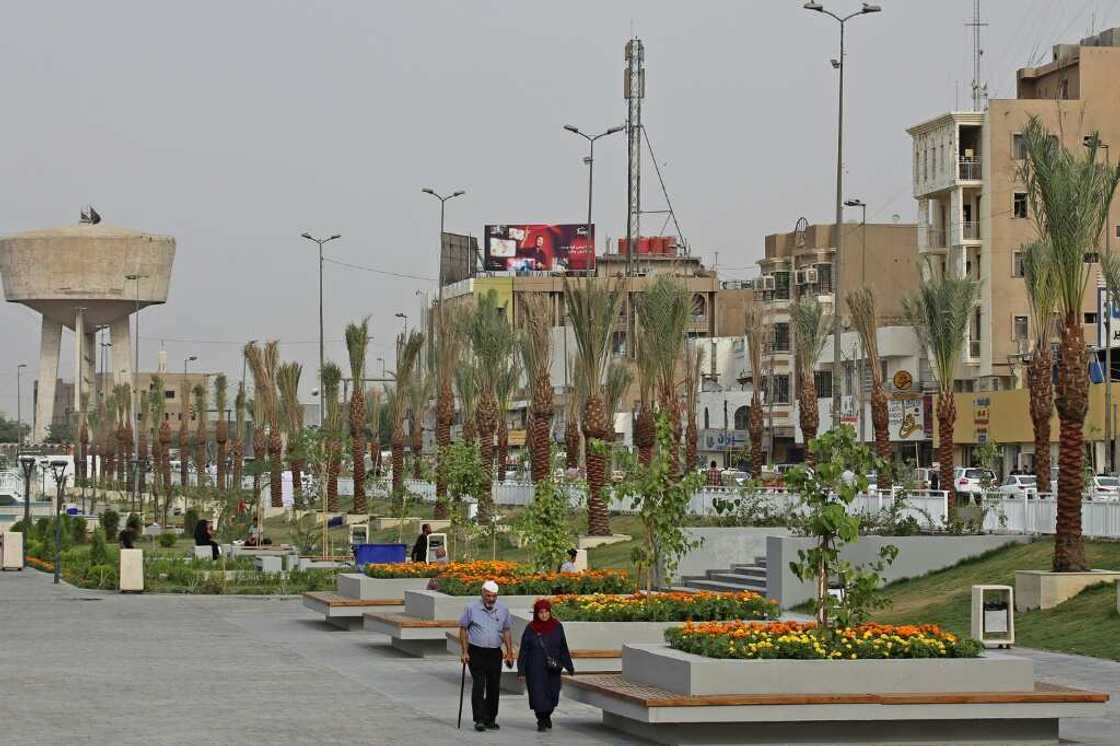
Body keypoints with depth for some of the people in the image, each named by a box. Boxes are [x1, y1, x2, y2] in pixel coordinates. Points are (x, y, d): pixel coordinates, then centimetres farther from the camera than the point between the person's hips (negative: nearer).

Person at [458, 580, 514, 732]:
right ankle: (479, 720, -12)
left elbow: (506, 632, 12)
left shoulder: (503, 609, 5)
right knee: (478, 685, -11)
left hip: (495, 653, 4)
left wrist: (509, 653, 8)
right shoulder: (471, 608, -5)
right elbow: (463, 629, 0)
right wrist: (464, 652, -5)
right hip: (476, 652, -4)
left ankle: (490, 719, 17)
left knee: (493, 687, 7)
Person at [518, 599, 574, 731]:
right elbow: (523, 650, -1)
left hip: (552, 669, 2)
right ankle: (541, 721, 5)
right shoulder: (531, 629, -4)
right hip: (535, 669, -2)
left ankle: (547, 715, 33)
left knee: (552, 694, 7)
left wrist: (569, 666, 8)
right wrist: (521, 670, -4)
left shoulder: (557, 627, 2)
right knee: (538, 694, -6)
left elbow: (563, 648, 7)